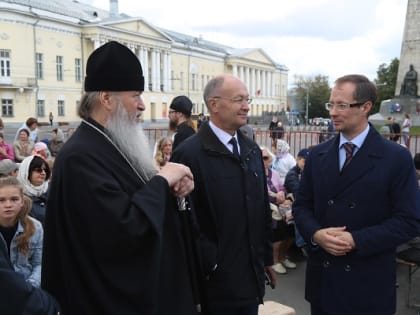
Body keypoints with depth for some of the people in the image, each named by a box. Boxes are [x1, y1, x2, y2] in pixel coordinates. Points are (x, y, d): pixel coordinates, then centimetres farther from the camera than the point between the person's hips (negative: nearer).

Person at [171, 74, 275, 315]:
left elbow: (263, 208, 13)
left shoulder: (252, 150, 8)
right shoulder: (190, 153, -15)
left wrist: (267, 258, 14)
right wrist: (210, 264, -15)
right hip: (216, 280, -6)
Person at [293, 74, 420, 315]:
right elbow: (301, 205, 7)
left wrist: (356, 240, -19)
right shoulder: (317, 155, 4)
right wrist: (315, 234, -13)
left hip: (369, 283, -3)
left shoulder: (397, 158, -7)